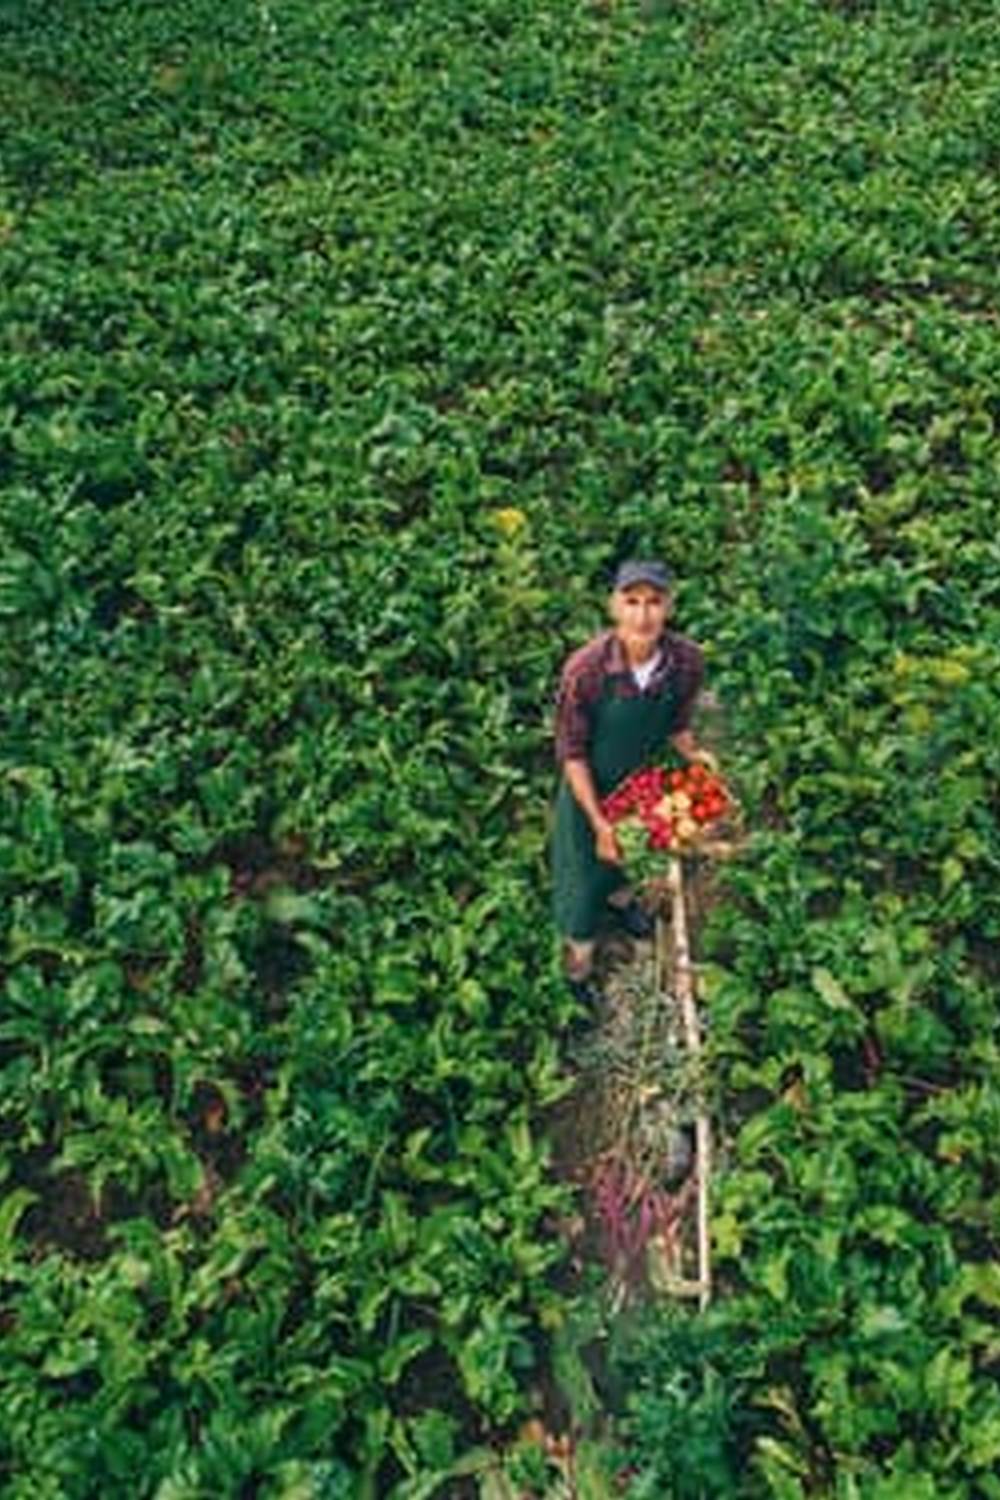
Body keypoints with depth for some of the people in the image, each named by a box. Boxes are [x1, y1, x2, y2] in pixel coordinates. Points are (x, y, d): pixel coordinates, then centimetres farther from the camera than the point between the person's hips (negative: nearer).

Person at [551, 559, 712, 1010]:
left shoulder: (687, 661, -23)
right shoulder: (585, 669, -34)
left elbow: (677, 724, -2)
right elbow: (572, 753, -23)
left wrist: (693, 754, -20)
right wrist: (599, 822, -24)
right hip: (591, 790, -4)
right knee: (584, 875, 17)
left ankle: (620, 898, 67)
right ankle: (578, 964, 44)